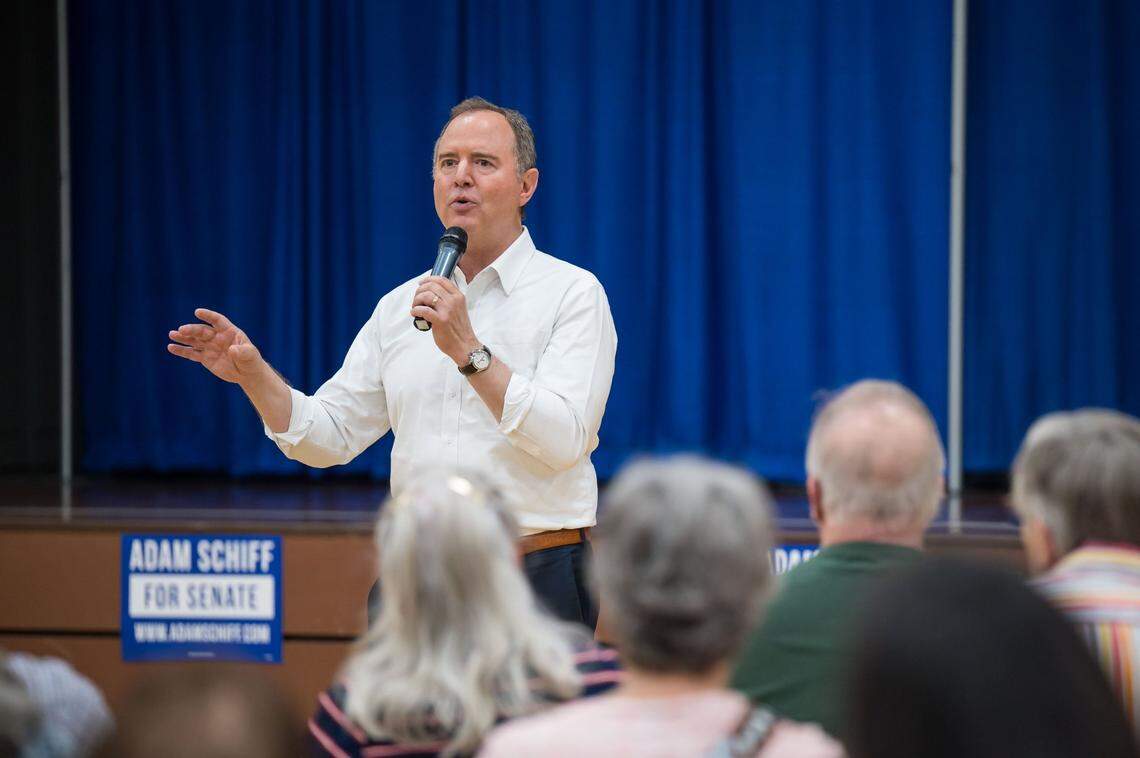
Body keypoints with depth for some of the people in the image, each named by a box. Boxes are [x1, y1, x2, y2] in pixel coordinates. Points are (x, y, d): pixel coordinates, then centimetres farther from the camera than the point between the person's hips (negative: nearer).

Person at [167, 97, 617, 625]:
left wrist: (469, 350, -20)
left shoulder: (573, 293, -3)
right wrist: (253, 375, -3)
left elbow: (564, 441, -15)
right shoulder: (400, 306, 14)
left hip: (532, 582, -5)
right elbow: (330, 435, 12)